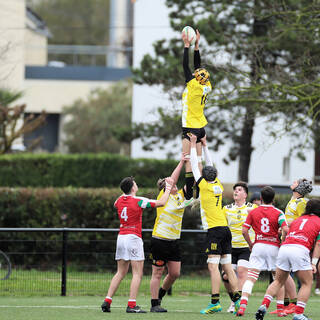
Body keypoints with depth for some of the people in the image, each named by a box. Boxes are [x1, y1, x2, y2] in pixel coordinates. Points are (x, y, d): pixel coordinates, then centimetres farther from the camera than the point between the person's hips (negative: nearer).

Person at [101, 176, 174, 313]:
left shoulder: (120, 200, 7)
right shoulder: (139, 201, -10)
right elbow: (161, 203, -7)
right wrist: (168, 187, 5)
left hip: (121, 237, 7)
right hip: (133, 238, -7)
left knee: (120, 272, 13)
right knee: (137, 273, -4)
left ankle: (107, 301, 4)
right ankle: (131, 305, -12)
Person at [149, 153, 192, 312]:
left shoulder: (181, 196, 11)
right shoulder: (164, 196, -6)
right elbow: (173, 179, -16)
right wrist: (181, 162, -10)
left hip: (174, 241, 7)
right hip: (160, 239, -7)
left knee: (175, 273, 6)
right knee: (158, 272, 0)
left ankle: (160, 295, 28)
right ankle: (154, 304, 5)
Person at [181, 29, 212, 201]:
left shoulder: (194, 87, -16)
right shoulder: (205, 87, 2)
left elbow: (186, 67, -12)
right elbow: (197, 66, 11)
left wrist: (187, 45, -7)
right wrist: (196, 45, 12)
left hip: (190, 128, -8)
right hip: (200, 127, 8)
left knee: (188, 160, -9)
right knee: (198, 160, 8)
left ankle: (189, 192, -14)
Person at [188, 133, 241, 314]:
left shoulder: (204, 185, -4)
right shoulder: (219, 185, 12)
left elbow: (195, 166, 5)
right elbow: (210, 165, 26)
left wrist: (194, 145, 16)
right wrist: (205, 145, 33)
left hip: (214, 230, -7)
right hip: (225, 229, 7)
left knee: (213, 266, -12)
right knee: (227, 266, 8)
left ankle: (215, 302, -19)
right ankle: (237, 299, 4)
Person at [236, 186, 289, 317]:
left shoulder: (253, 212, 5)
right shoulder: (278, 213, -1)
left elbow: (244, 231, 1)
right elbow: (285, 230, -13)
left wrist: (251, 244, 15)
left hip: (258, 246, 1)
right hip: (274, 246, -1)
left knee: (250, 278, -4)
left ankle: (242, 306, -20)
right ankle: (280, 309, 11)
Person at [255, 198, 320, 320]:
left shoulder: (298, 220, 30)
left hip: (284, 247, 5)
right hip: (300, 249, -5)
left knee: (278, 282, 17)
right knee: (307, 283, 8)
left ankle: (264, 305, 1)